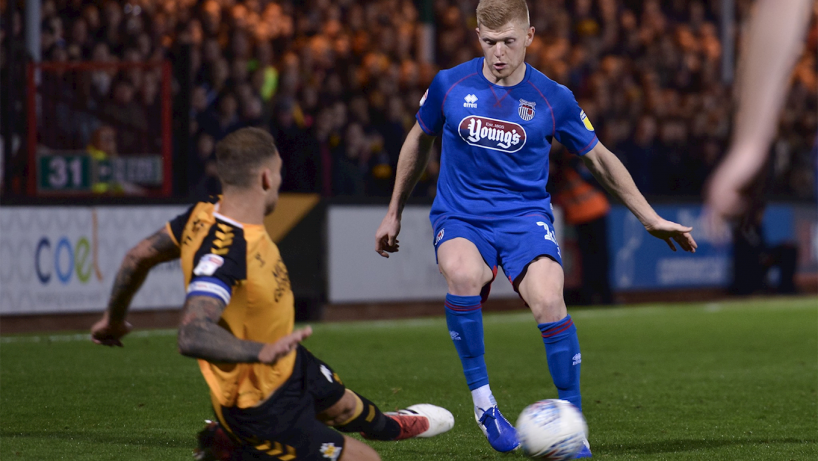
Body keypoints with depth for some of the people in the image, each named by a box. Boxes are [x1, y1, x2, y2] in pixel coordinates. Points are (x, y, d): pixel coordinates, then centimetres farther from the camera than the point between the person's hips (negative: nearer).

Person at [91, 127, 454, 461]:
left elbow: (141, 255, 4)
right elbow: (192, 336, -49)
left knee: (344, 404, 33)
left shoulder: (207, 214, -11)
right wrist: (261, 352, -59)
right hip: (263, 407, -10)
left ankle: (386, 424, 68)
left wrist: (114, 317, 20)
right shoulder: (223, 255, -39)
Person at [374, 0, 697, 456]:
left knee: (548, 300, -29)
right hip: (460, 217, 0)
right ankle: (481, 395, -17)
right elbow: (420, 139, 16)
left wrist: (651, 218, 8)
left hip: (526, 216, 0)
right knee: (463, 274, -36)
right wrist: (394, 213, 20)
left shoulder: (553, 99, -3)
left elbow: (599, 158, 9)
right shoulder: (450, 85, -2)